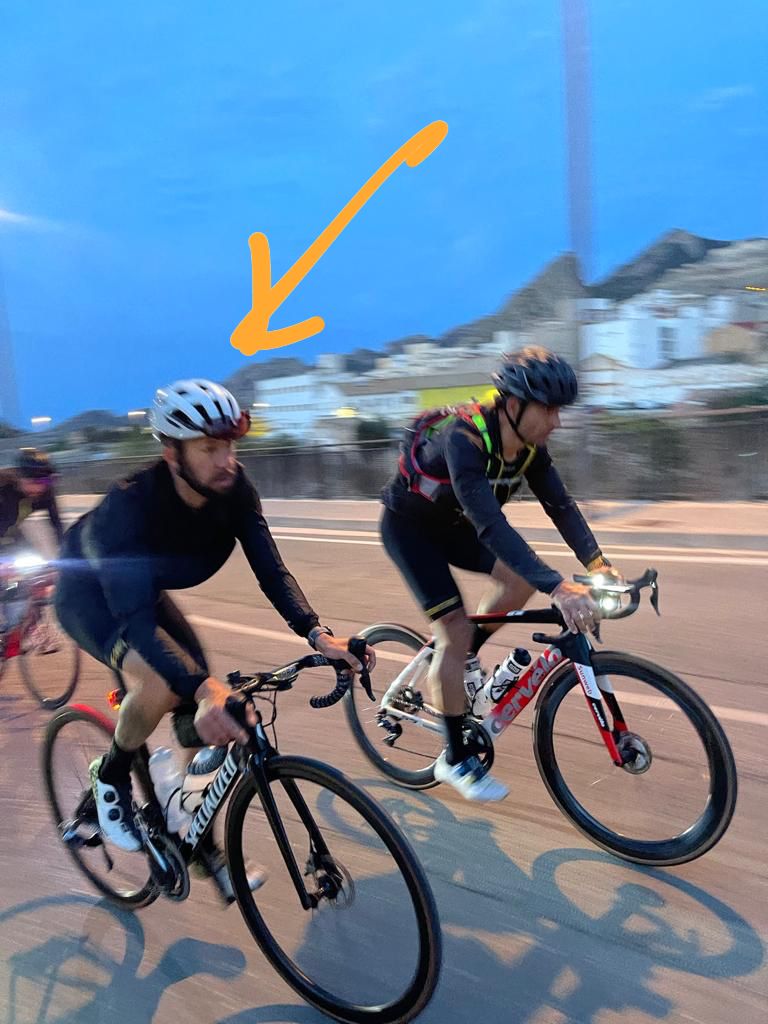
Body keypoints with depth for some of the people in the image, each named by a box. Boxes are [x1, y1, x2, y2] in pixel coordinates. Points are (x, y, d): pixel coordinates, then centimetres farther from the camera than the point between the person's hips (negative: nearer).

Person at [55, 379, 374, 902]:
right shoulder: (131, 503, -39)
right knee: (159, 685, -32)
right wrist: (203, 688, -59)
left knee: (202, 713, -3)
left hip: (148, 589, 5)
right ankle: (112, 775, 1)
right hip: (89, 593, -5)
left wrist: (317, 633, -40)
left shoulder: (234, 488, -24)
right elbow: (134, 616, -46)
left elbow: (270, 567, -25)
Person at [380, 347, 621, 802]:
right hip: (409, 525, -7)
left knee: (520, 577, -12)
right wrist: (558, 588, -53)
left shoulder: (530, 445, -14)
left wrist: (598, 563, -26)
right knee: (455, 627, -13)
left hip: (452, 523, 7)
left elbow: (560, 503, -13)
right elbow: (491, 525, -47)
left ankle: (465, 658, 13)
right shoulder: (464, 439, -37)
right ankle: (456, 760, 4)